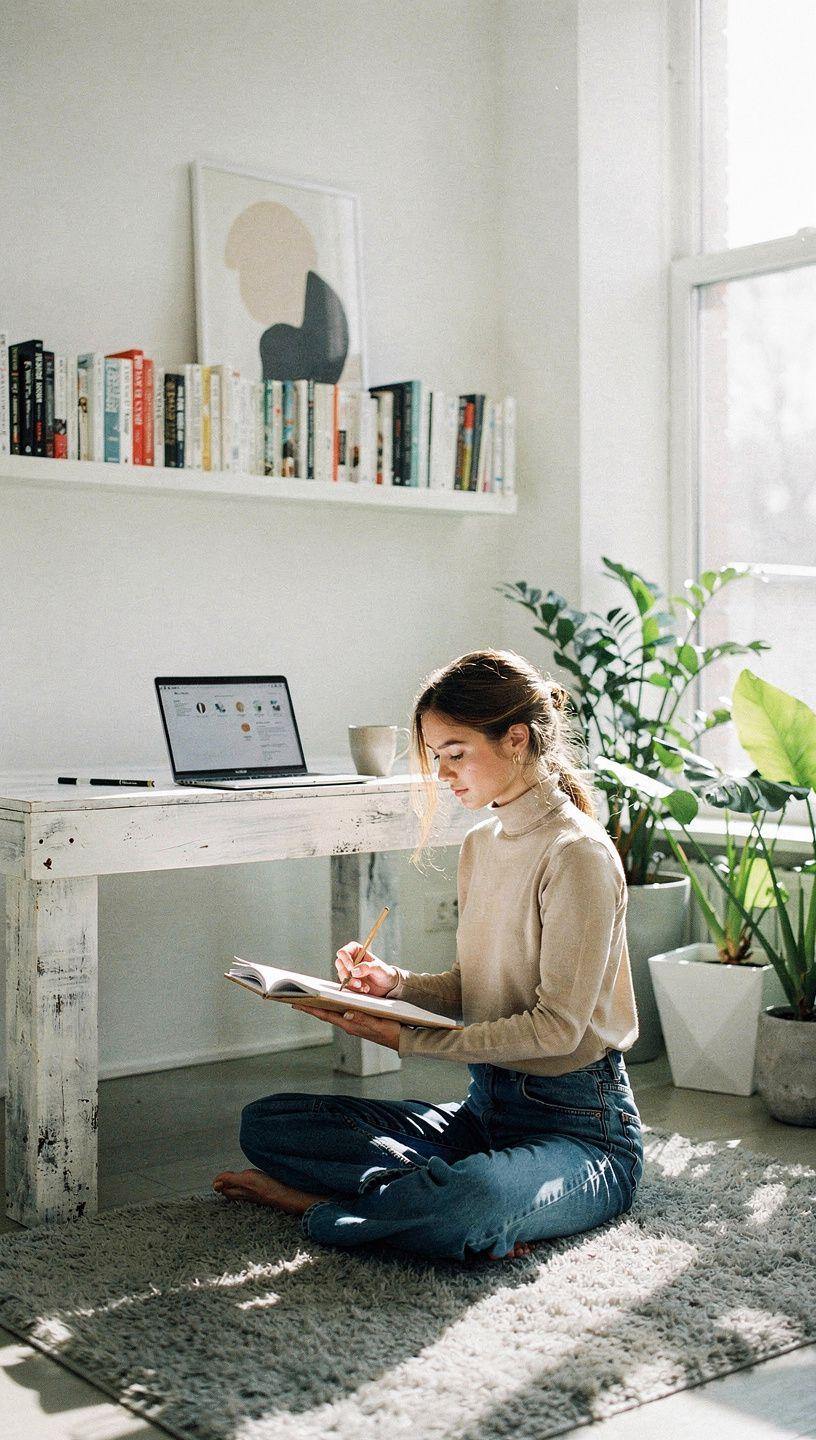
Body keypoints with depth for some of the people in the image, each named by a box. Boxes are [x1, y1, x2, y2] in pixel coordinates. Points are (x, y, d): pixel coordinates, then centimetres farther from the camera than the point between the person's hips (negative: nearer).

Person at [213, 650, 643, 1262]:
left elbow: (557, 1025, -19)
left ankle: (321, 1204, -12)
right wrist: (396, 982, -3)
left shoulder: (577, 854, -16)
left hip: (580, 1125, -8)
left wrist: (409, 1039, -20)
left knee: (467, 1207, -41)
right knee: (265, 1122, -3)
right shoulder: (479, 844, 10)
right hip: (485, 1108, 8)